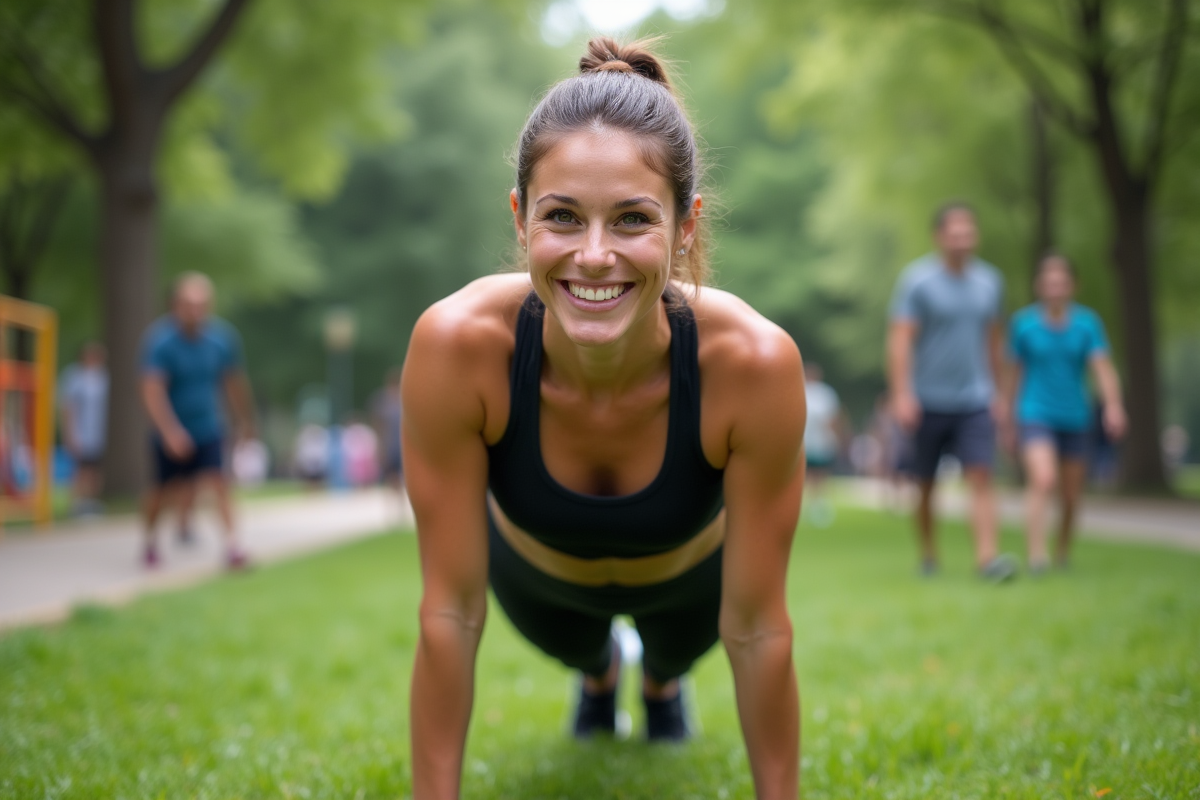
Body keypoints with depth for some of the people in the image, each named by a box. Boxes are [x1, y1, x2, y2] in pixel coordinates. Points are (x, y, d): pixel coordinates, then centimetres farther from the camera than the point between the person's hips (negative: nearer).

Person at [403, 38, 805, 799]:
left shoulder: (754, 361, -42)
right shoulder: (456, 344, -40)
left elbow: (758, 629, -30)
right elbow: (451, 611, -31)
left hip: (688, 573, 0)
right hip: (535, 570, 1)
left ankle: (661, 681, 66)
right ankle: (599, 672, 67)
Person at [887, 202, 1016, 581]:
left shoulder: (988, 280, 8)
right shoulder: (916, 279, -6)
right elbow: (900, 338, -12)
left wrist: (997, 392, 17)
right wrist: (902, 394, -20)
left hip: (975, 400, 3)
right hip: (928, 401, -3)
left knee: (981, 477, -11)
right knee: (925, 485, 8)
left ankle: (988, 555, -18)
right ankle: (928, 553, 24)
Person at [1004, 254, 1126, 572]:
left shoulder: (1087, 322, -1)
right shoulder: (1023, 322, -2)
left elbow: (1103, 367, -13)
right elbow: (1015, 371, 7)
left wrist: (1114, 406, -29)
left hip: (1075, 418, 2)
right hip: (1036, 415, -2)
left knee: (1071, 496, 10)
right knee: (1042, 480, -24)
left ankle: (1063, 553, 34)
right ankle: (1036, 556, -28)